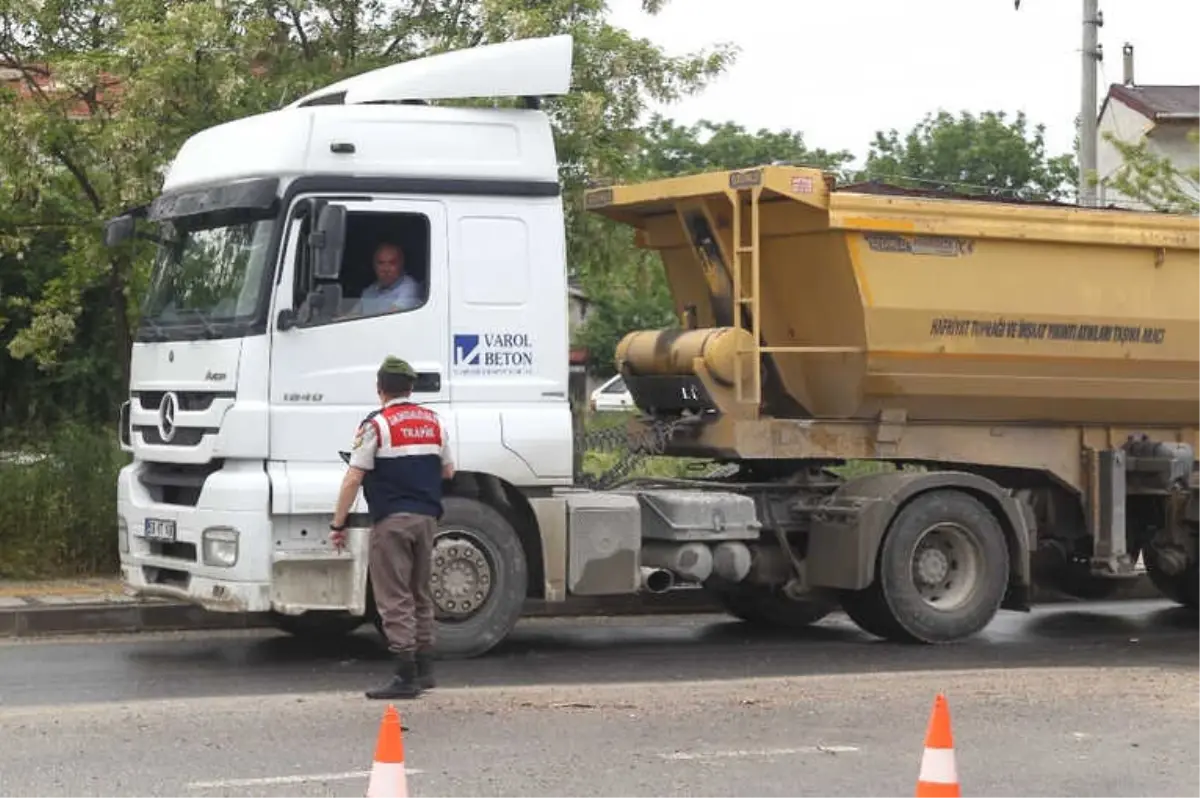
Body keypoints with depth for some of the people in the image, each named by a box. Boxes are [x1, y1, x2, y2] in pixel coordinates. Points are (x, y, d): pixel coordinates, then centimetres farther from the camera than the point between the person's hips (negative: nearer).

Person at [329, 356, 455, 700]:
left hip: (391, 519, -6)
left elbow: (353, 480, -11)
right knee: (421, 594, 17)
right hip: (427, 516, 6)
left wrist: (338, 523, -5)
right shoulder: (434, 422, 9)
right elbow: (448, 472, 16)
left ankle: (406, 677, -8)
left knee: (395, 599, -4)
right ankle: (424, 670, 21)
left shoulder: (376, 425, -8)